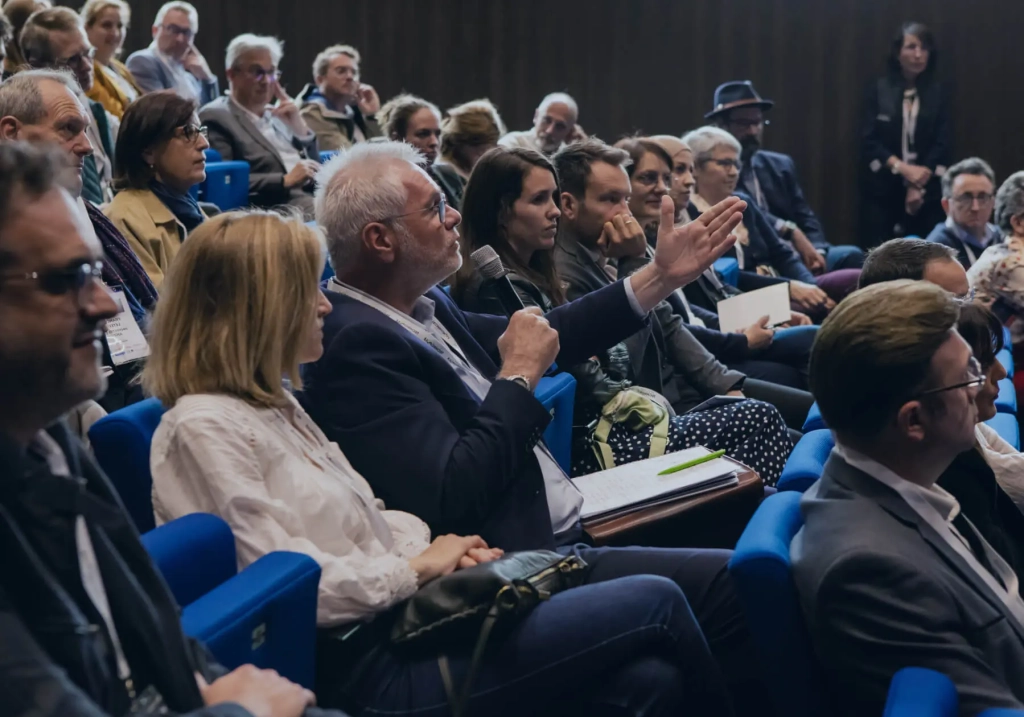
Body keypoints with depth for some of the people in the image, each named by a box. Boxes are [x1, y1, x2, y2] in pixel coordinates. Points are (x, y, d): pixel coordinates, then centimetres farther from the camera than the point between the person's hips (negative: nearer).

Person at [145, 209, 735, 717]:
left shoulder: (270, 403, 15)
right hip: (367, 664, -9)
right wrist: (419, 565, -10)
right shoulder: (204, 428, -14)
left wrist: (433, 546, -1)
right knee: (657, 603, -8)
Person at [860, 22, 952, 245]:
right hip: (882, 190, 0)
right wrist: (903, 168, -14)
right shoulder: (878, 90, 4)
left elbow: (943, 145, 0)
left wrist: (918, 185, -11)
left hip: (927, 192, 1)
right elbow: (868, 141, -2)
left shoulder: (938, 93, 6)